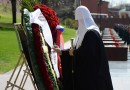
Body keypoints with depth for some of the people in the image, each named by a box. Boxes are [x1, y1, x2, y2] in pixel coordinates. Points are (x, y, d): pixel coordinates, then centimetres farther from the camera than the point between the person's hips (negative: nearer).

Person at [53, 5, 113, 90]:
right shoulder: (84, 32, 12)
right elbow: (78, 49, 19)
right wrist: (61, 51, 18)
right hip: (84, 72, 10)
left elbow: (88, 53, -26)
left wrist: (74, 53, -10)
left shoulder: (91, 33, -18)